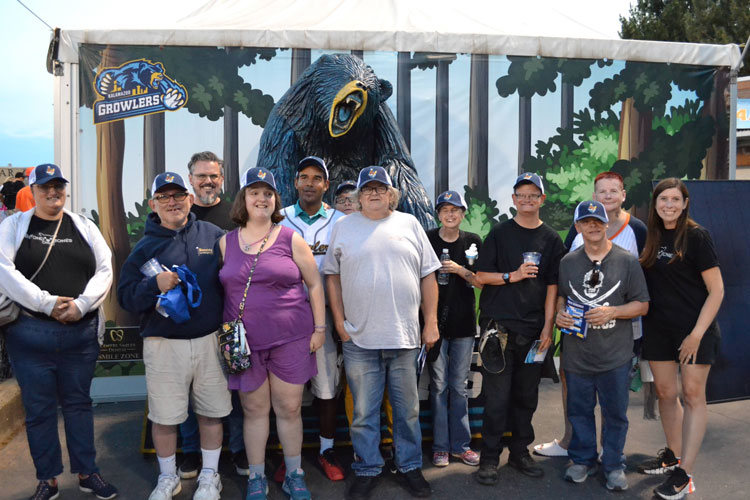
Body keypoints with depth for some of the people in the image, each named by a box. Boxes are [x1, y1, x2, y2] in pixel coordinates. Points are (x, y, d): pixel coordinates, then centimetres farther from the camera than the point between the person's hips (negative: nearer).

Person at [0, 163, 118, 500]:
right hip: (30, 334, -2)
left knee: (79, 403, 12)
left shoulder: (84, 227, 10)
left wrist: (81, 304, -13)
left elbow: (104, 270, 3)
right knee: (39, 408, 7)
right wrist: (46, 302, -17)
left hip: (82, 331, 2)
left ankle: (87, 473, 23)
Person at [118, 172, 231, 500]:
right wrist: (154, 285, -21)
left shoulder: (213, 235, 2)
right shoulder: (145, 247, 2)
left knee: (211, 412, 11)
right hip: (163, 344, 0)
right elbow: (125, 296, -2)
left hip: (210, 340, 0)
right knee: (164, 416, 10)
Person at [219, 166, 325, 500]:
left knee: (289, 408, 7)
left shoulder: (291, 239, 0)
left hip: (291, 338, -1)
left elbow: (315, 285, 3)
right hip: (245, 341, 1)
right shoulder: (226, 242, 6)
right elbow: (219, 290, 10)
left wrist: (319, 327, 0)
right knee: (254, 410, 10)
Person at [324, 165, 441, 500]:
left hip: (406, 335, 1)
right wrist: (339, 322, 2)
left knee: (408, 409, 12)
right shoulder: (343, 227, 5)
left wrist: (431, 321, 2)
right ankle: (367, 469, 25)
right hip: (359, 338, 0)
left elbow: (427, 275, 6)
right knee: (363, 411, 8)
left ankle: (410, 466, 28)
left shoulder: (409, 224, 6)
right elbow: (332, 276, 8)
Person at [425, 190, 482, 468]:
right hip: (435, 321, -2)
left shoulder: (473, 242, 7)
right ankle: (441, 446, 13)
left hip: (464, 323, 2)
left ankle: (460, 445, 19)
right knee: (439, 386, 2)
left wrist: (460, 270, -12)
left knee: (459, 387, 9)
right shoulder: (427, 240, 0)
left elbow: (482, 283, 6)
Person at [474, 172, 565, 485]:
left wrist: (547, 328, -2)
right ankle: (490, 458, 9)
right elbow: (481, 276, 2)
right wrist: (512, 276, -13)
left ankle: (520, 452, 26)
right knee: (497, 396, -1)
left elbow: (552, 287, 4)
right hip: (498, 326, -2)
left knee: (526, 395, 11)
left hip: (533, 329, 2)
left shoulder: (551, 239, 8)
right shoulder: (500, 233, 4)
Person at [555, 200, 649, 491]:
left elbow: (642, 304, -1)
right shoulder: (567, 262, 7)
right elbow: (560, 295, 19)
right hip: (576, 353, 2)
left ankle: (614, 465, 25)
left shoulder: (627, 261, -2)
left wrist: (611, 312, -16)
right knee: (579, 410, 13)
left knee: (615, 413, 8)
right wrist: (560, 313, -3)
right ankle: (583, 459, 30)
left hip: (615, 355, -2)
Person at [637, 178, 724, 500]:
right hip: (658, 329, 5)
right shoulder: (649, 237, 6)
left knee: (692, 395, -1)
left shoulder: (696, 236, -8)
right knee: (665, 392, 12)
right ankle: (673, 455, 30)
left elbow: (716, 290, -11)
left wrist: (697, 333, -16)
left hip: (694, 329, -5)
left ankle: (684, 474, 4)